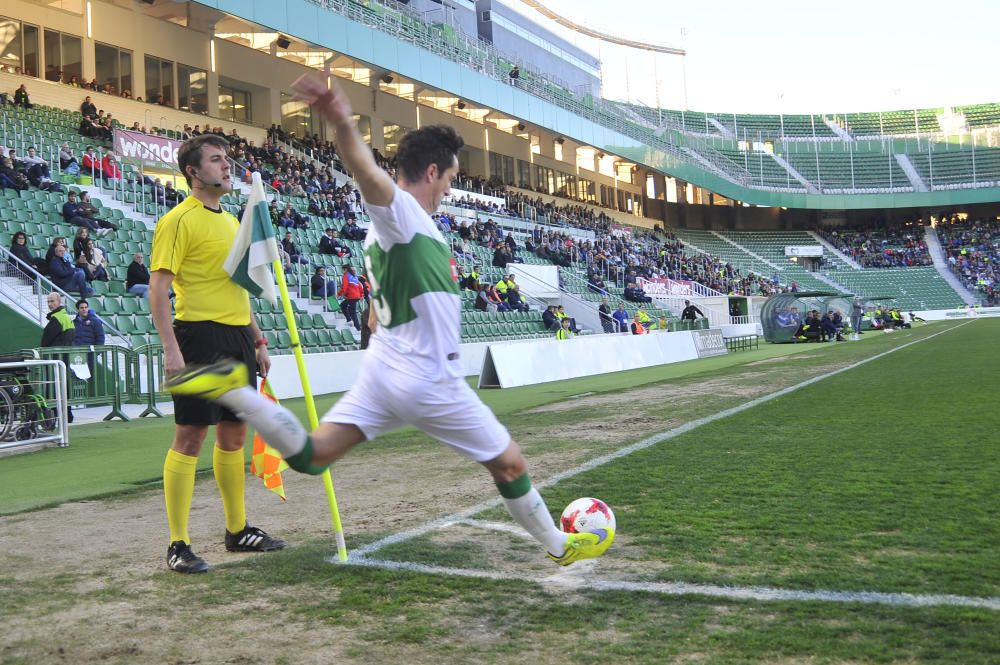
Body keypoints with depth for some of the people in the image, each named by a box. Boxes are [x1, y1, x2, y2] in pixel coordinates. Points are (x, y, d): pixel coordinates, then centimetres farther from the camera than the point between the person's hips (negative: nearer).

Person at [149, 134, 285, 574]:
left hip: (237, 339, 8)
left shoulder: (231, 222, 19)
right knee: (190, 437, -5)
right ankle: (178, 545, 2)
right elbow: (158, 287, -12)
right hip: (200, 337, -8)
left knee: (234, 435, 13)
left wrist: (257, 340, 21)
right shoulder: (179, 221, -7)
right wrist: (171, 348, -20)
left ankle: (237, 530, 25)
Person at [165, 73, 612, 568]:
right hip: (431, 382, -8)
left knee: (311, 455, 3)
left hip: (383, 372, 8)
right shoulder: (400, 212, -15)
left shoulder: (386, 228, 14)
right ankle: (560, 547, 27)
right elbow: (369, 174, -38)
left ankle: (232, 389, -13)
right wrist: (344, 125, -58)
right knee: (509, 463, 10)